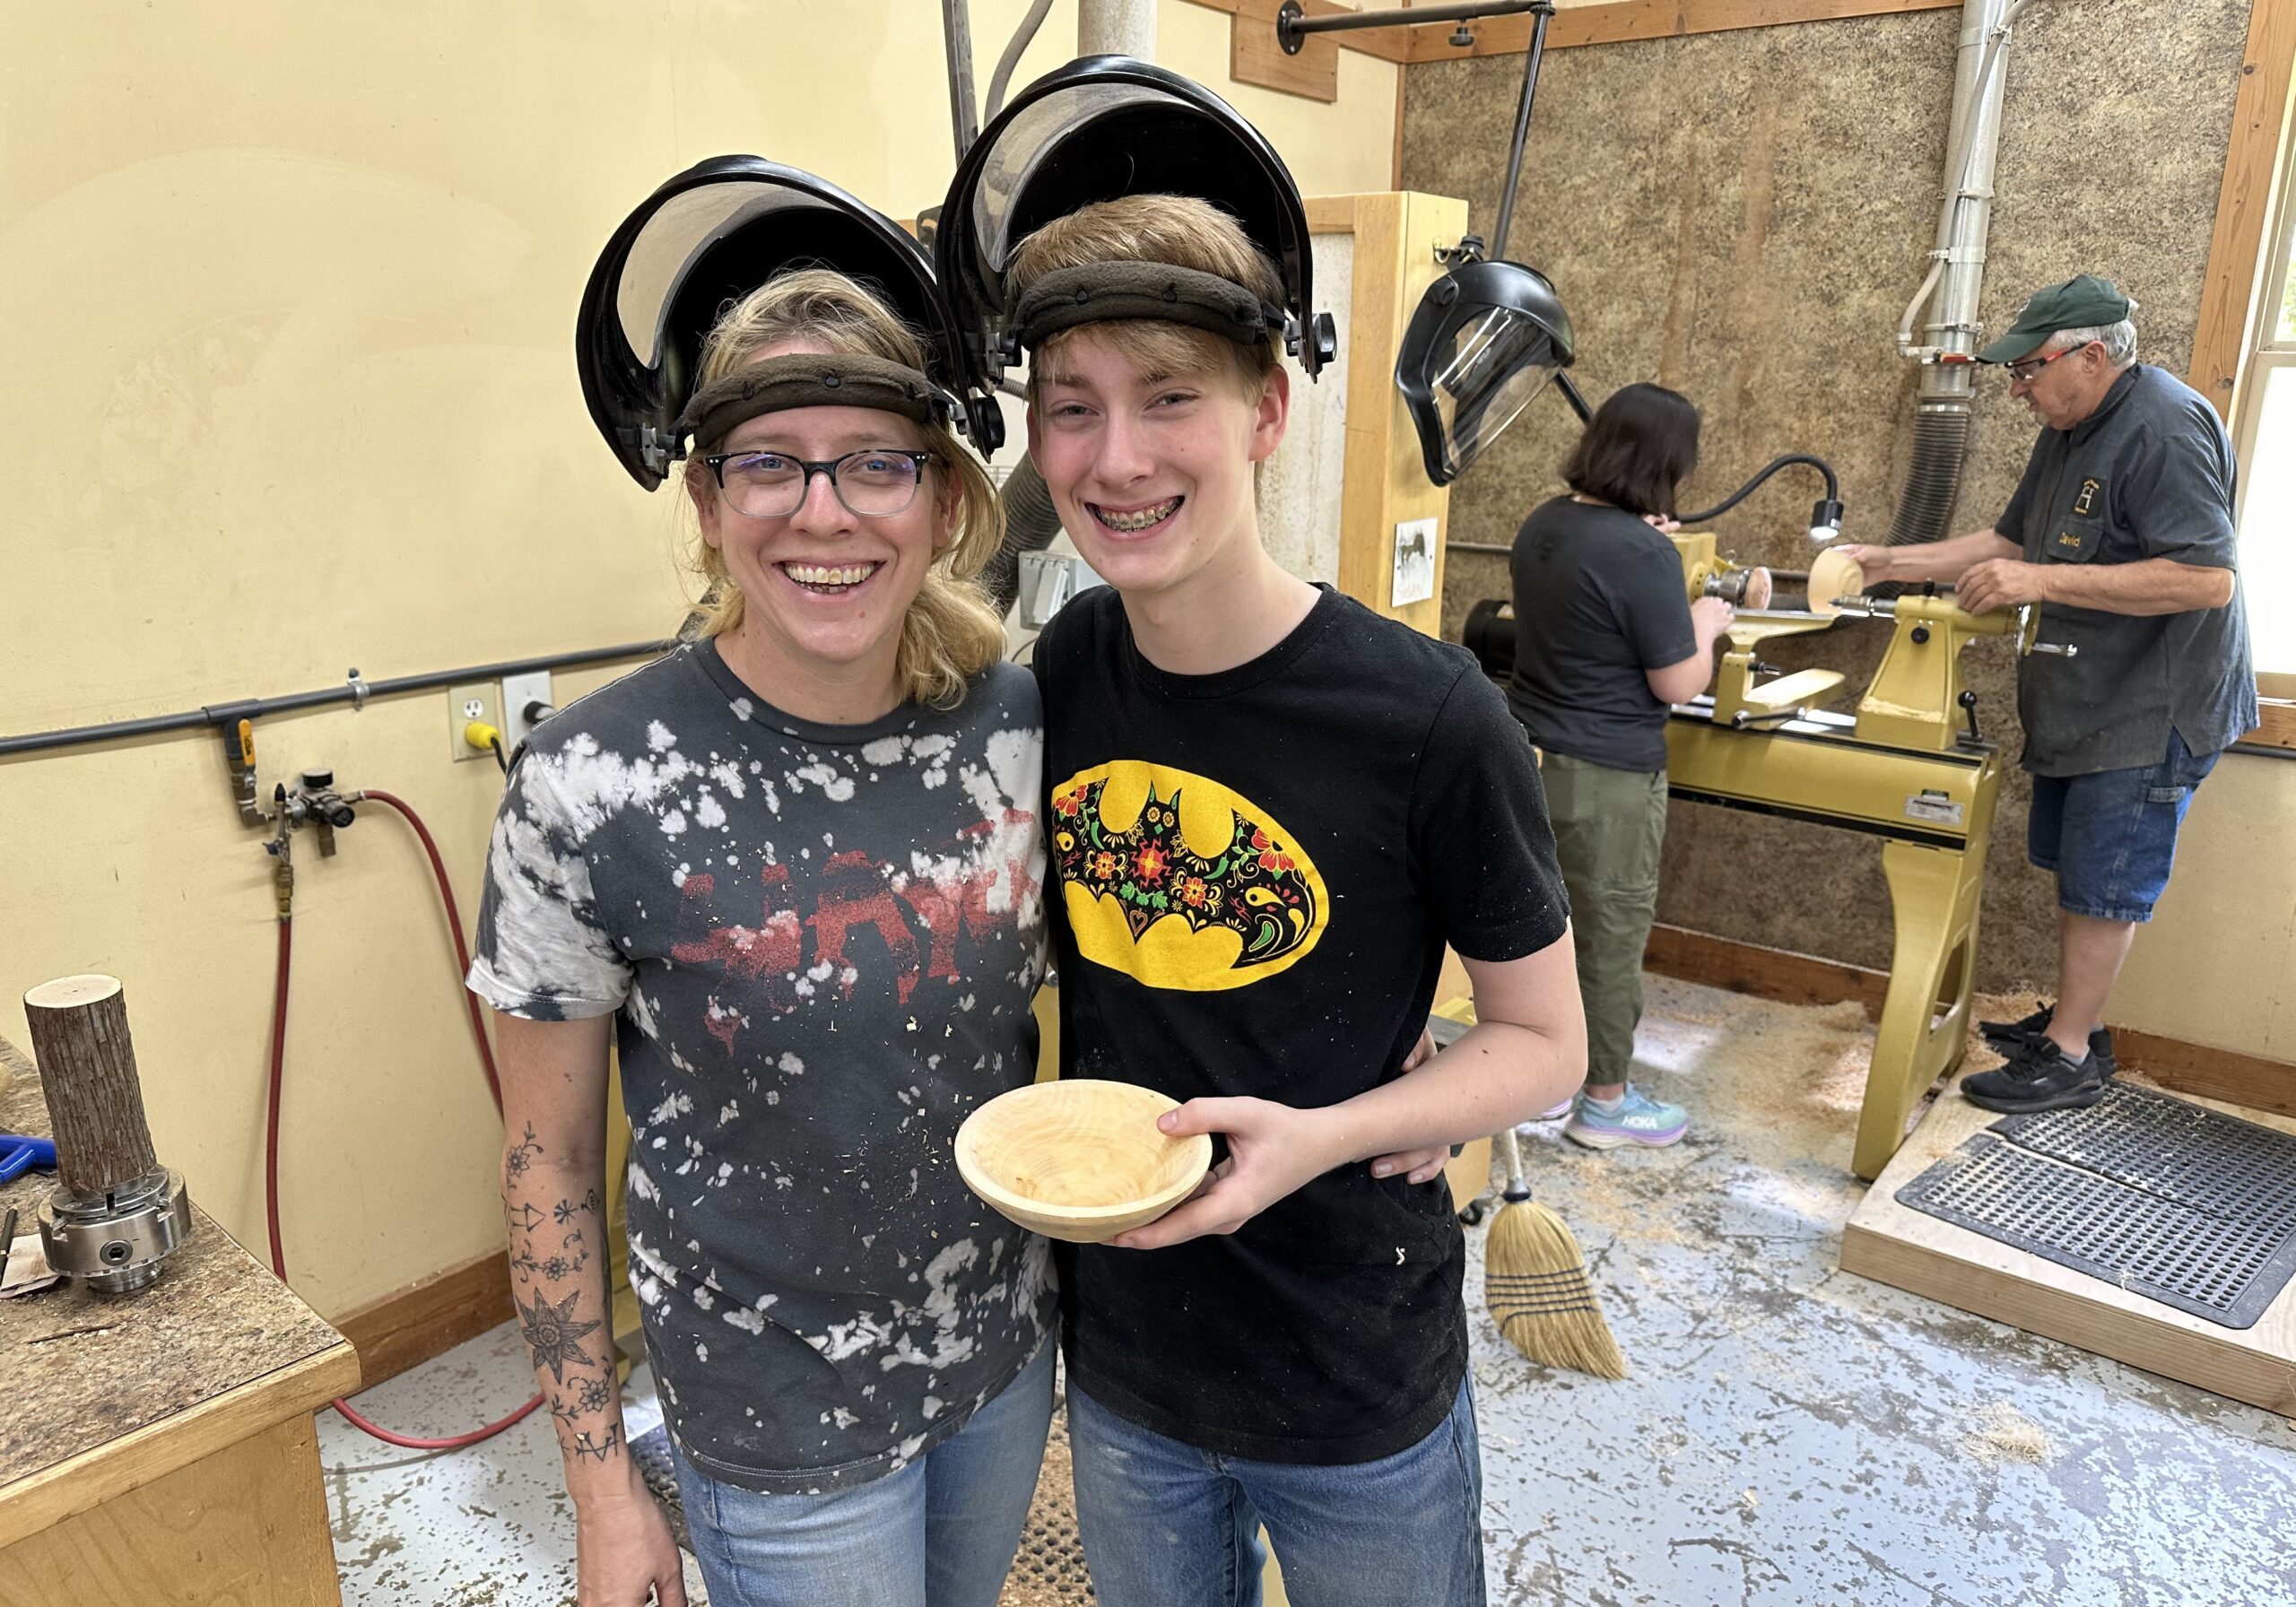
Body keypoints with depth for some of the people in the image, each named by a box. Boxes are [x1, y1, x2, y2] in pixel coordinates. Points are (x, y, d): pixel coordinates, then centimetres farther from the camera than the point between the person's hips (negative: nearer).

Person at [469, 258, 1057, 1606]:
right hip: (782, 1420, -4)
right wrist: (604, 1488, -6)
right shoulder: (594, 787, -21)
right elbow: (550, 1158, -11)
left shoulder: (1017, 721, -11)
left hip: (1008, 1347, 4)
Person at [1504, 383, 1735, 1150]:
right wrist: (1705, 625, 3)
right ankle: (1603, 1100, 21)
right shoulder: (1645, 557, -22)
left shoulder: (1543, 524, 3)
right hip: (1605, 777, -8)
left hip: (1530, 755, 8)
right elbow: (1679, 684, -16)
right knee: (1612, 934, 7)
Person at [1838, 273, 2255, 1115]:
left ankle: (2068, 1057, 12)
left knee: (2103, 883, 0)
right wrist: (1890, 562, 7)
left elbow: (2208, 578, -29)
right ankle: (2074, 1021, 31)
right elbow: (2009, 538, 17)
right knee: (2076, 869, 17)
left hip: (2152, 707, -9)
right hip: (2083, 698, 9)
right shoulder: (2071, 430, 9)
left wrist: (2043, 580, -30)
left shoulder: (2166, 428, -22)